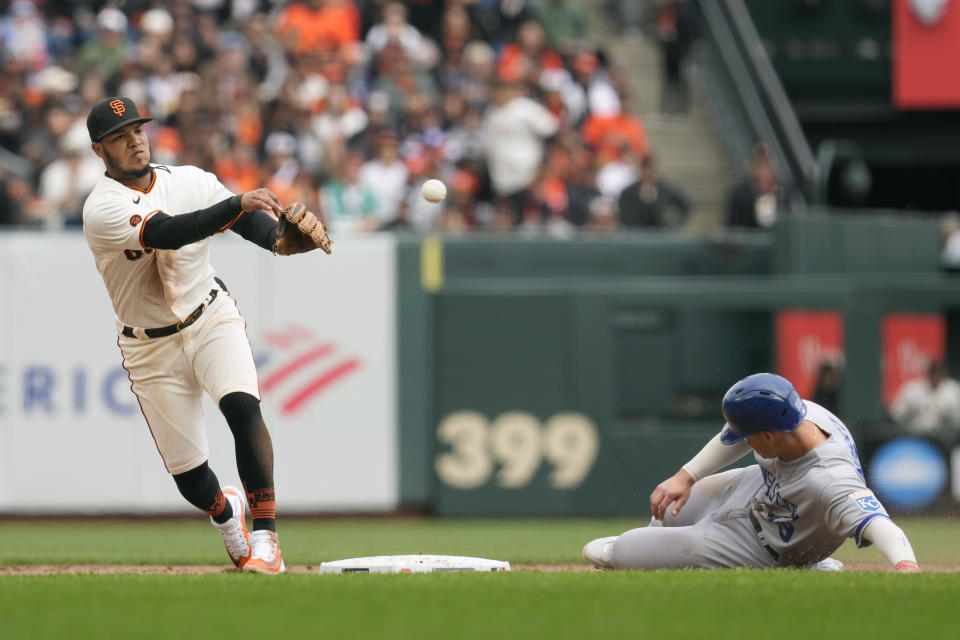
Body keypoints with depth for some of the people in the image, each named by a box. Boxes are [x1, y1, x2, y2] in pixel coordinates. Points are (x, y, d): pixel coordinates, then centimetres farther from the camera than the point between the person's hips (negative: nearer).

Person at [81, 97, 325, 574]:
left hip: (212, 320, 2)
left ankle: (265, 536, -29)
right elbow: (166, 233, -33)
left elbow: (252, 220, -4)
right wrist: (237, 203, -44)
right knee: (189, 478, 3)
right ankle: (226, 512, 40)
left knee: (242, 406, -28)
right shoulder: (102, 208, -17)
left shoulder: (189, 181, 0)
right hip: (152, 349, -2)